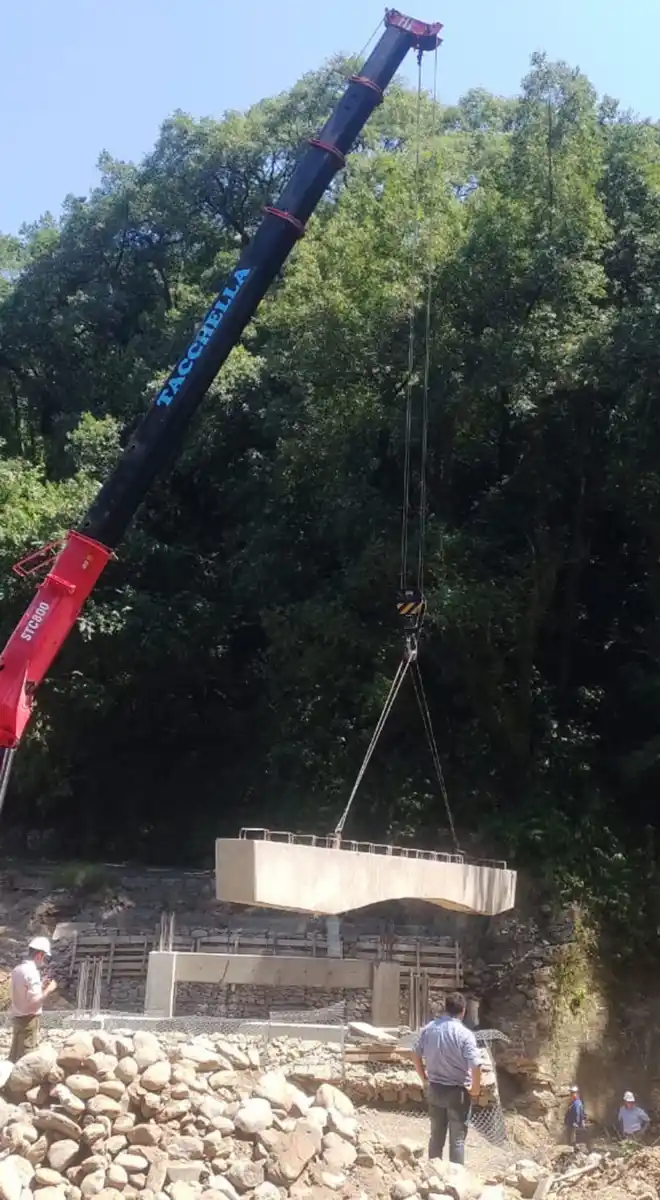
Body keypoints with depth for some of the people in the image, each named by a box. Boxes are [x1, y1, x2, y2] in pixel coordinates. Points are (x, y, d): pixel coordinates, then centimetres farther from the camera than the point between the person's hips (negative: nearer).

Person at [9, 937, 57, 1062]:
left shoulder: (17, 969, 7)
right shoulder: (31, 971, -20)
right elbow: (35, 1000, -24)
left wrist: (42, 987, 12)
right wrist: (48, 990, -10)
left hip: (17, 1016, 9)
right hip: (28, 1018, -9)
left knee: (15, 1055, 15)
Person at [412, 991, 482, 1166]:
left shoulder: (429, 1028, -3)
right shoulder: (464, 1034, -19)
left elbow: (415, 1054, 6)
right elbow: (475, 1066, -25)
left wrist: (424, 1078, 15)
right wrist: (475, 1089, -9)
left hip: (435, 1089, 5)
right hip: (458, 1091, -4)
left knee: (436, 1135, 18)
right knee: (457, 1138, 9)